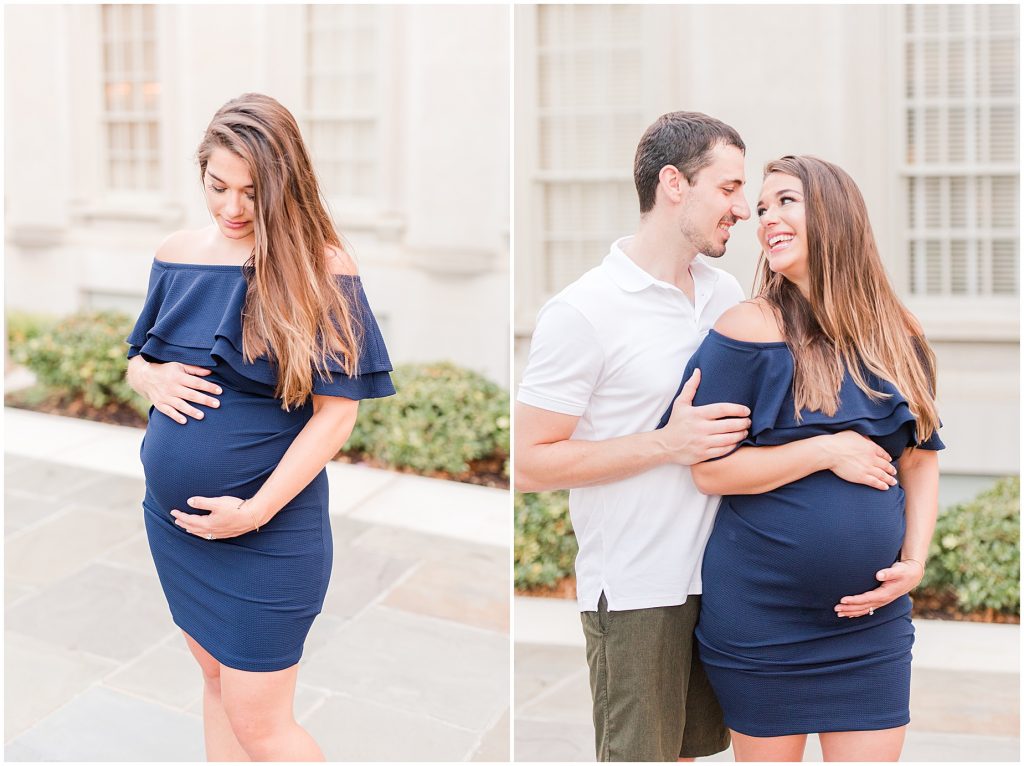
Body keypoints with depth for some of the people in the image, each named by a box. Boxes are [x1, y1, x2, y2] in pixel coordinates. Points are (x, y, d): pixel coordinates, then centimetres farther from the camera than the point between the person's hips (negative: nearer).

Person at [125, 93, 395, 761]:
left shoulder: (319, 268, -13)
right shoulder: (178, 256, 3)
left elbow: (338, 410, -15)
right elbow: (136, 360, 16)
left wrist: (256, 511, -20)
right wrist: (154, 380, -8)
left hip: (270, 531, -6)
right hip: (173, 521, 6)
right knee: (219, 682, 19)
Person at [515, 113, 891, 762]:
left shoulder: (726, 292, 9)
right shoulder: (582, 311, -13)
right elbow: (530, 463, -14)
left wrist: (829, 447, 5)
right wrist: (668, 445, -19)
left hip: (716, 578, 7)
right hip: (635, 593, -6)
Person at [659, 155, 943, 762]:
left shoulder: (899, 336, 5)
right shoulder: (752, 327, -8)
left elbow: (922, 461, 10)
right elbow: (711, 470, -12)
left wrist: (915, 561, -4)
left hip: (872, 616, 3)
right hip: (759, 616, -3)